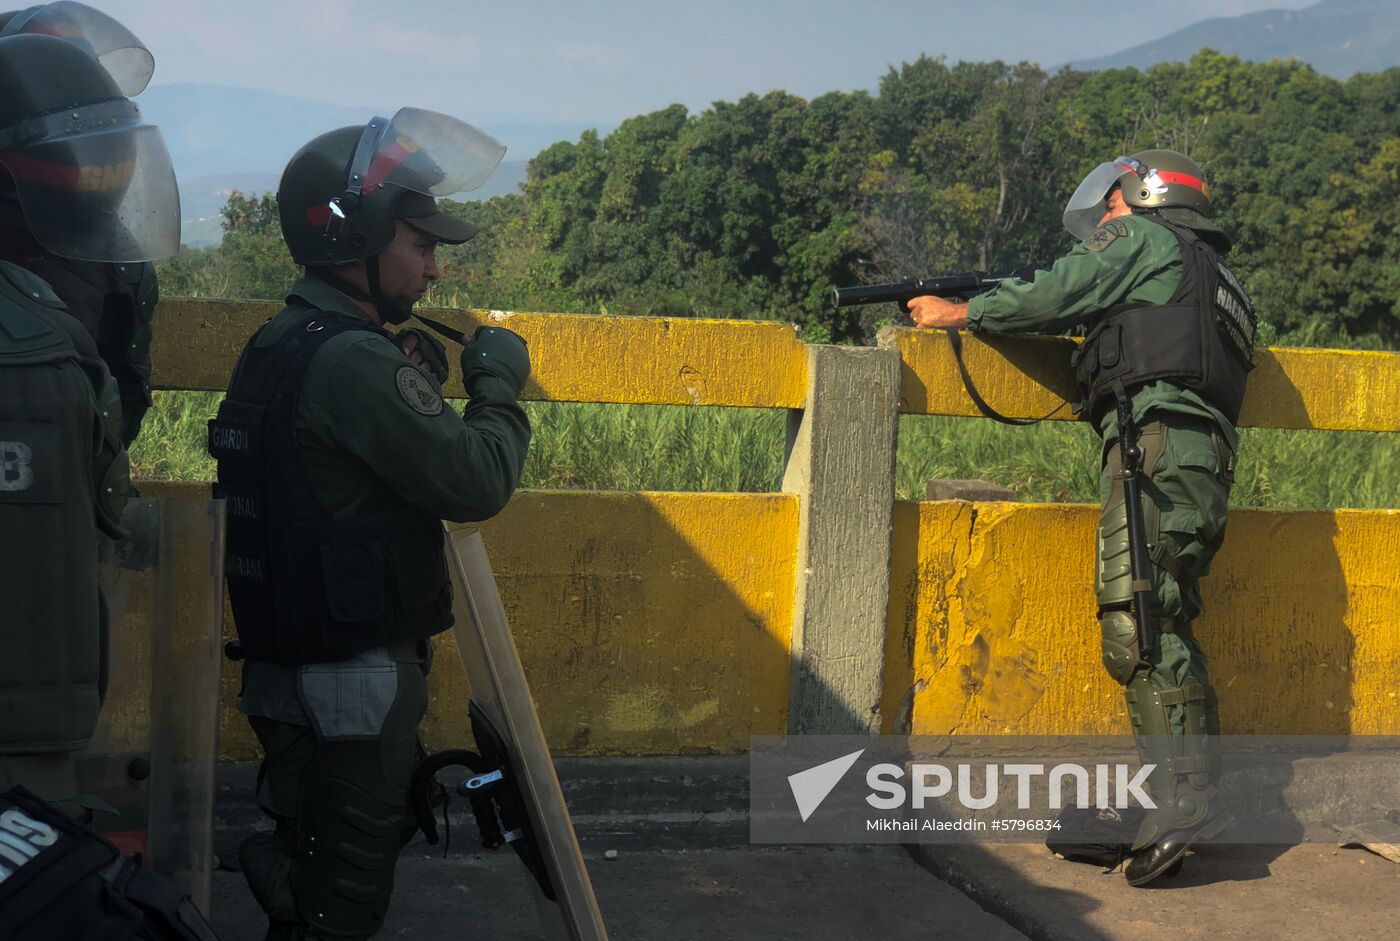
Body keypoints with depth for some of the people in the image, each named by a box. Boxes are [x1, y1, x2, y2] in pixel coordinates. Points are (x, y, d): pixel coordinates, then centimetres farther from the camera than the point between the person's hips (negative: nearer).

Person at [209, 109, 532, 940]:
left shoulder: (280, 343, 11)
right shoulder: (354, 361, -21)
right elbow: (476, 481, -20)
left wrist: (416, 379, 9)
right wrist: (501, 386, -3)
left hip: (291, 668, 10)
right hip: (356, 678, -10)